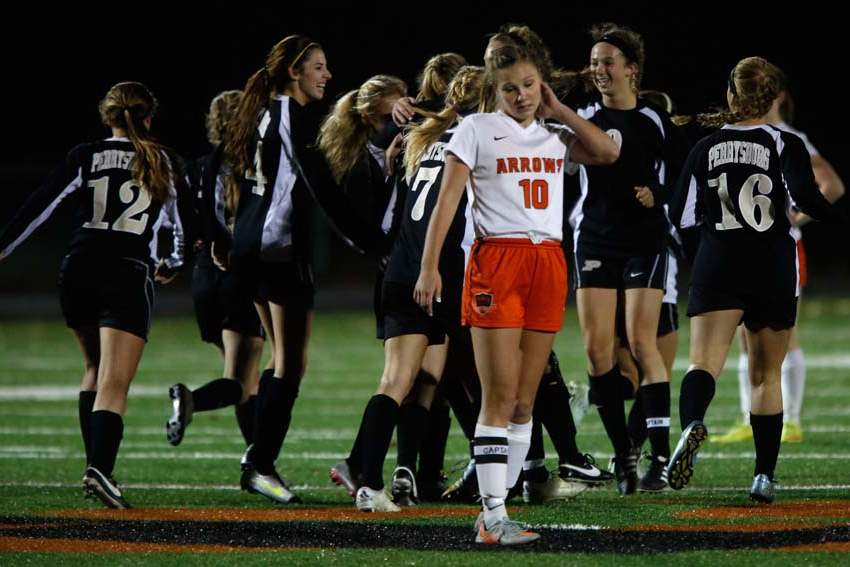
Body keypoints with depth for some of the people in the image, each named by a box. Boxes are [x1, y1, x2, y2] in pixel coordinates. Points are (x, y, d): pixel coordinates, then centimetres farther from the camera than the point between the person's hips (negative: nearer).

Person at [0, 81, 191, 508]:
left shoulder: (85, 158, 5)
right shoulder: (162, 164, 8)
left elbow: (40, 206, -4)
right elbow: (185, 225, 18)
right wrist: (172, 264, 37)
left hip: (78, 270, 2)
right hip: (129, 275, -2)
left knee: (95, 370, 23)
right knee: (114, 385, -8)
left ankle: (95, 462, 16)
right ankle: (100, 469, -29)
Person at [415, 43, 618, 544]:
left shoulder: (555, 138, 16)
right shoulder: (477, 129, 4)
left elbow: (608, 152, 0)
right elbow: (448, 198, -2)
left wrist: (557, 110, 6)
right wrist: (429, 267, -11)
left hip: (548, 263, 5)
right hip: (497, 261, -5)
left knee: (524, 401, 4)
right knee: (500, 396, -10)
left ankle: (494, 510, 8)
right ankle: (494, 516, -11)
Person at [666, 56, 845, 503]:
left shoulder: (706, 149, 6)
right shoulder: (785, 145, -2)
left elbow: (681, 217, 10)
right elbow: (805, 197, -19)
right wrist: (841, 220, -7)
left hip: (716, 269, 0)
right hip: (773, 272, 0)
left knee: (704, 363, -12)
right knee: (766, 374, 14)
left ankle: (692, 425, -45)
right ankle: (764, 476, 13)